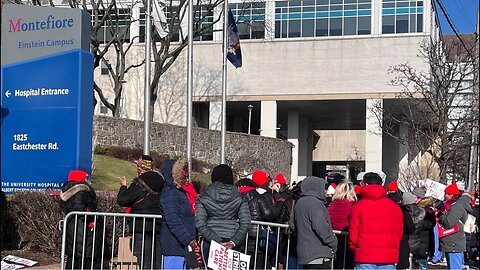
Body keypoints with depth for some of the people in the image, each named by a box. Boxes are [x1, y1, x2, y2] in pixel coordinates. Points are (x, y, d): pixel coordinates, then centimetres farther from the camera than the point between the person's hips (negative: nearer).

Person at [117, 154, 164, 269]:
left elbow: (122, 200, -13)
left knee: (144, 260, -5)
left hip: (142, 226, -6)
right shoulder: (161, 182, 8)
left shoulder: (139, 184, -10)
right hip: (159, 225, 6)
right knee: (158, 259, 9)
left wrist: (123, 186, 3)